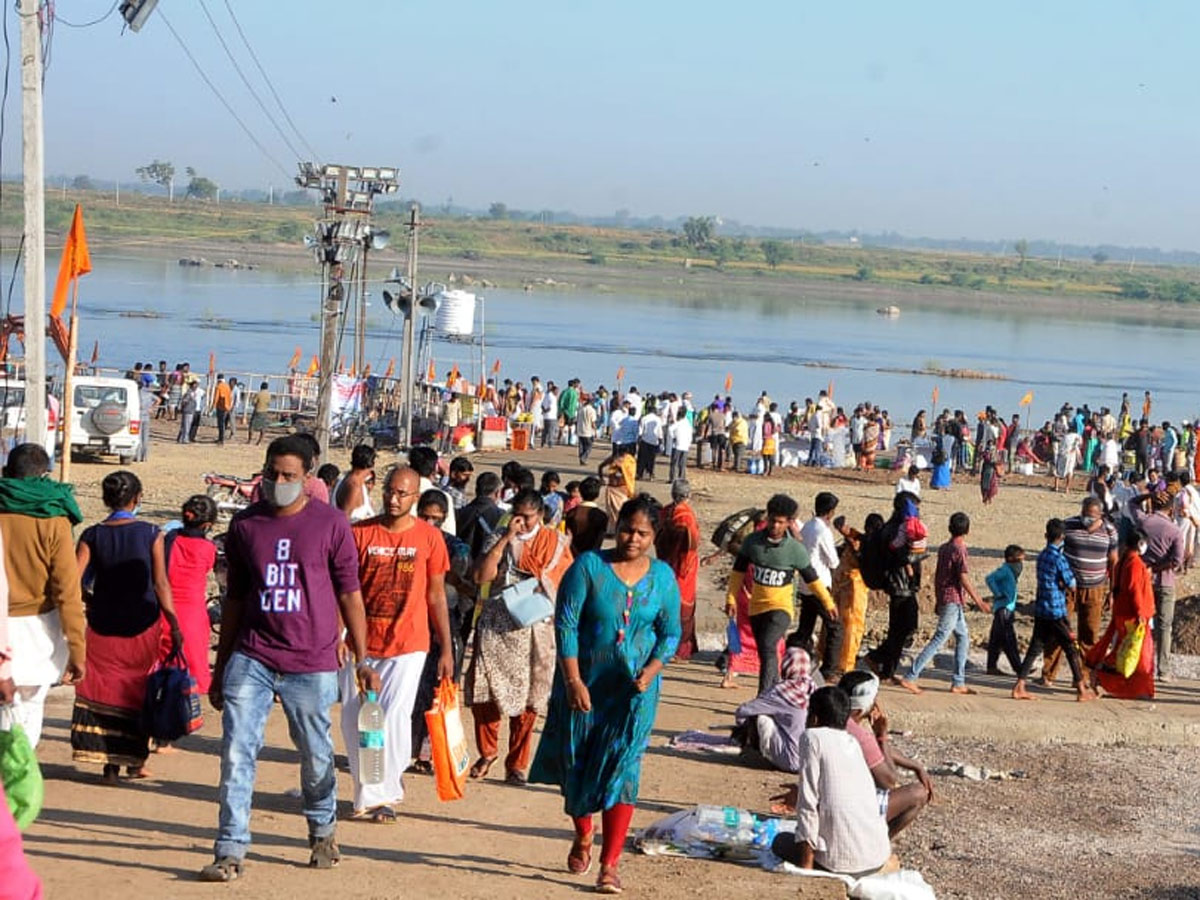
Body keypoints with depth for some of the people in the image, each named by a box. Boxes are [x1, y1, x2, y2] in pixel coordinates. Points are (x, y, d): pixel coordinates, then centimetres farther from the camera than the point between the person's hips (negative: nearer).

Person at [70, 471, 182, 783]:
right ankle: (135, 761, 19)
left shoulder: (92, 536, -4)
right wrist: (175, 626, -2)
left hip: (103, 626, 1)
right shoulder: (150, 535, -8)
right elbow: (161, 585, -9)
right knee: (138, 692, 14)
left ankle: (110, 765, 2)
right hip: (143, 626, -1)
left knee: (104, 690, 9)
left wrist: (89, 603, 9)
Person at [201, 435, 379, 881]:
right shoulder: (245, 525, 6)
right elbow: (234, 599, 14)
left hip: (312, 664, -2)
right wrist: (220, 668, 15)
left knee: (317, 756, 11)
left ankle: (323, 832, 35)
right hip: (251, 659, 2)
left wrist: (361, 660, -1)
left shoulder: (330, 524, -2)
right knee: (237, 755, -8)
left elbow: (349, 595, 3)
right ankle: (230, 851, -4)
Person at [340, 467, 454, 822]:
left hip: (408, 645, -2)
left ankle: (380, 796, -1)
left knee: (393, 717, -11)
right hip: (361, 643, 2)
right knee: (354, 720, 5)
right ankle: (368, 789, 22)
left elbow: (436, 596, 8)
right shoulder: (360, 533, 1)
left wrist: (446, 649, 8)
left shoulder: (429, 537, 1)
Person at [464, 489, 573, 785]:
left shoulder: (556, 543, 4)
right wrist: (505, 538, -15)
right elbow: (481, 576, -12)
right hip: (496, 627, 1)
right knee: (484, 694, -1)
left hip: (535, 630, 0)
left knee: (525, 701, 3)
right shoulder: (499, 538, 3)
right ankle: (487, 752, 21)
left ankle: (517, 764, 15)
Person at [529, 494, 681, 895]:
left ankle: (609, 865, -8)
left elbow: (670, 633, 5)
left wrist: (651, 672, -12)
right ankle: (582, 836, 40)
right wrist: (573, 681, -16)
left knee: (622, 769, -9)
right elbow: (566, 625, -10)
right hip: (583, 684, 0)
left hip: (635, 690, 0)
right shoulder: (589, 566, -8)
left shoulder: (663, 576, 0)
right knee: (576, 762, 12)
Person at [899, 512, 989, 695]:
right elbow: (964, 578, -17)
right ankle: (910, 678, -11)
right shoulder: (959, 550, -14)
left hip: (943, 598, 9)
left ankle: (958, 683, 13)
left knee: (963, 639, 15)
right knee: (938, 640, -8)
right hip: (953, 600, -9)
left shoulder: (943, 548, 11)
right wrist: (978, 601, -12)